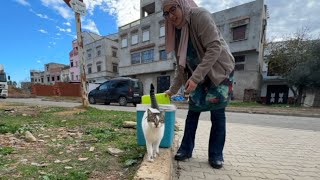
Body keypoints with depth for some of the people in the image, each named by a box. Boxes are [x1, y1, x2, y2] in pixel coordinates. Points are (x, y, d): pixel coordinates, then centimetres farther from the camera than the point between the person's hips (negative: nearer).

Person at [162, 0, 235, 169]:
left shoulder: (200, 15, -14)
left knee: (217, 112, -3)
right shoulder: (177, 32, 6)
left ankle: (216, 154, 15)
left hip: (220, 70, -5)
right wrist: (172, 90, 0)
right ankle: (186, 148, 16)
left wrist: (196, 77, -33)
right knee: (193, 110, 2)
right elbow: (181, 65, 4)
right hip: (197, 75, 6)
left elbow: (215, 48, -25)